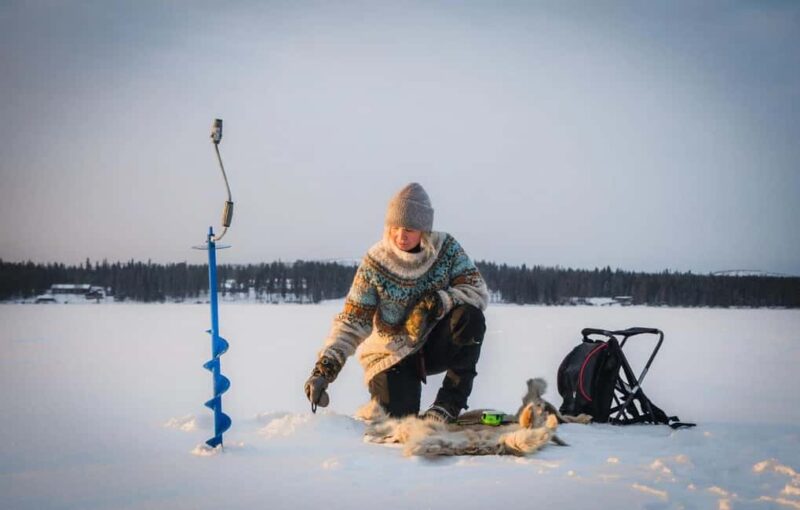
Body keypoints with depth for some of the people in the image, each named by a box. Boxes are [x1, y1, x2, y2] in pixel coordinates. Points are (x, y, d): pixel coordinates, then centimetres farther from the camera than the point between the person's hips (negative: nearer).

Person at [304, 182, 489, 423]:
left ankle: (449, 402, -15)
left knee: (469, 317, -29)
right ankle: (379, 403, 20)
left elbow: (478, 291, -17)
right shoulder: (375, 262, -16)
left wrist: (436, 303, -34)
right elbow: (351, 323, -18)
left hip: (435, 346, 1)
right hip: (391, 355, -1)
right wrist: (324, 367, -32)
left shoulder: (446, 248, -11)